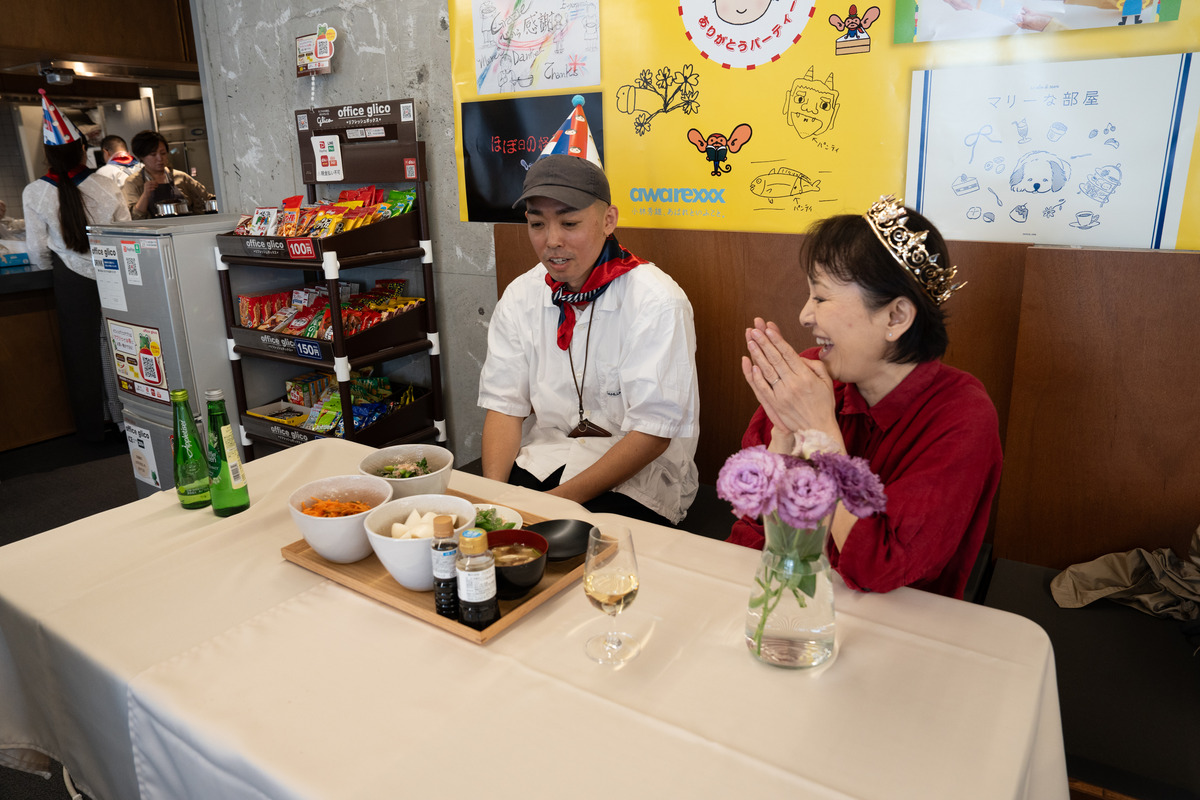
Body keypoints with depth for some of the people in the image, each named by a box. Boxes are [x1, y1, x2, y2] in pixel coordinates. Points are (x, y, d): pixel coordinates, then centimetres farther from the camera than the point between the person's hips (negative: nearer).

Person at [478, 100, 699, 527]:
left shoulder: (657, 301, -12)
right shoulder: (519, 298, 4)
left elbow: (653, 431, -15)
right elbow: (504, 405, 3)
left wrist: (559, 500, -21)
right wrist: (493, 490, -16)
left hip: (635, 476, -3)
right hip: (541, 462, 4)